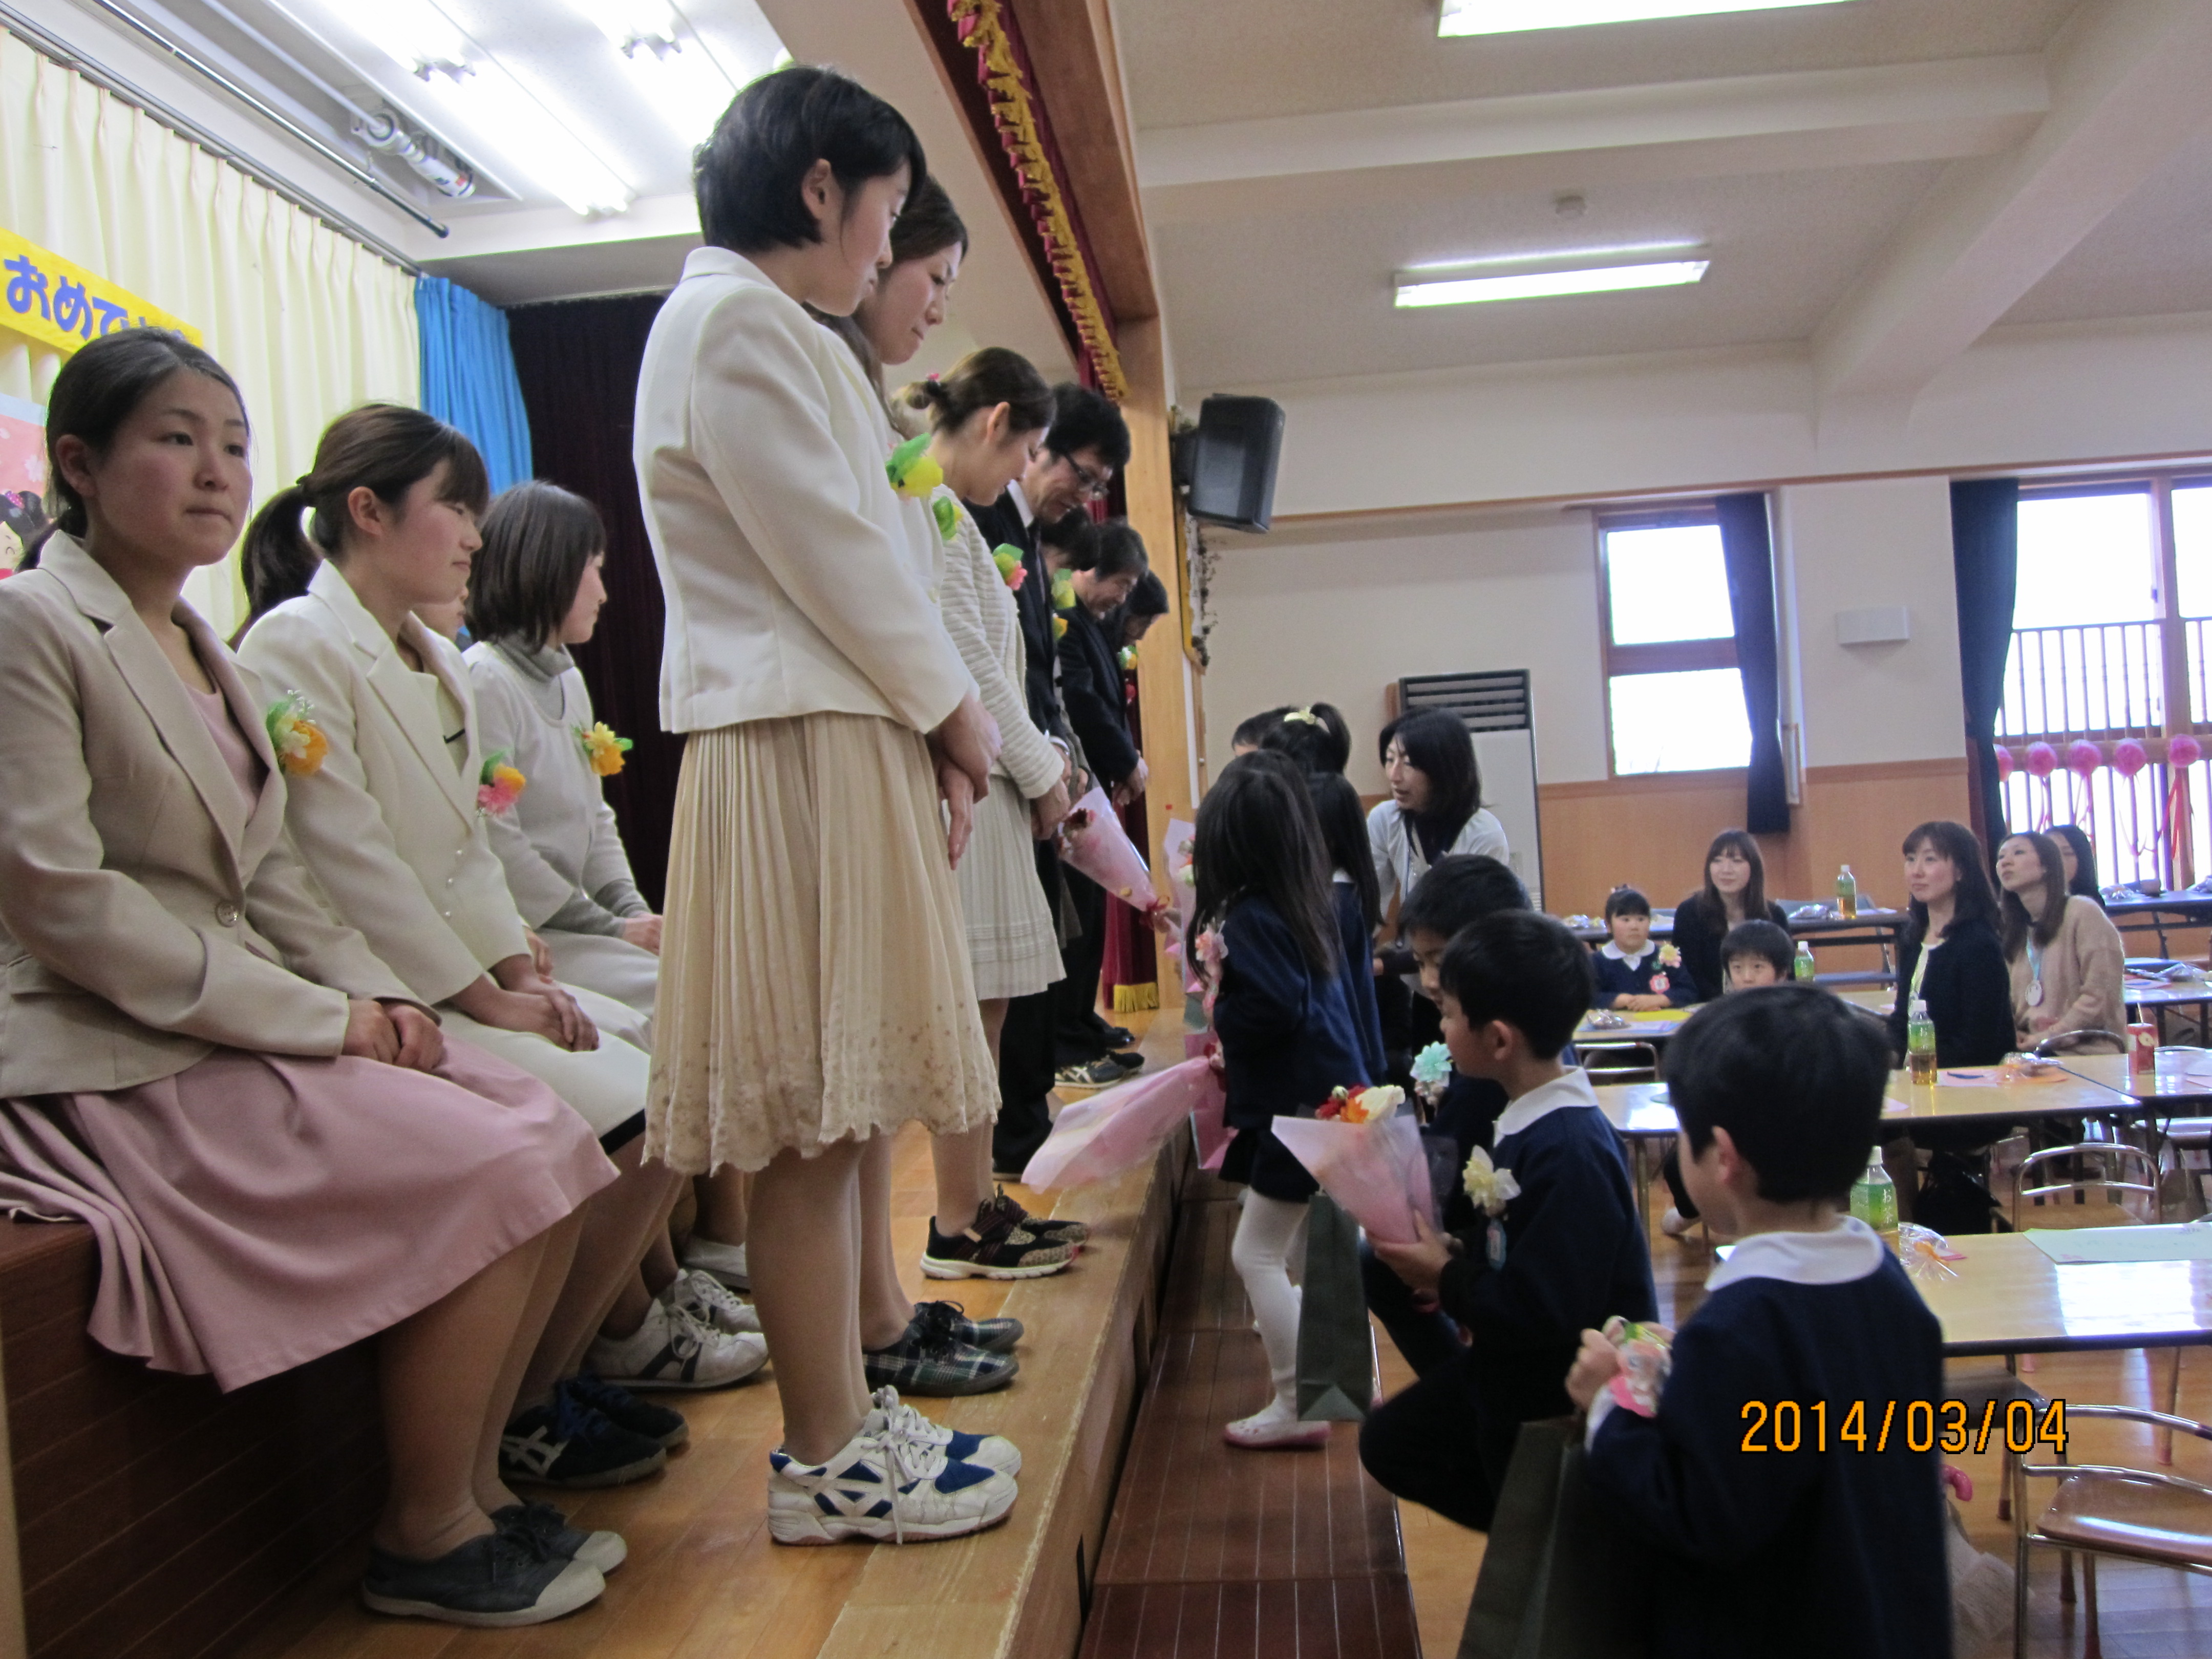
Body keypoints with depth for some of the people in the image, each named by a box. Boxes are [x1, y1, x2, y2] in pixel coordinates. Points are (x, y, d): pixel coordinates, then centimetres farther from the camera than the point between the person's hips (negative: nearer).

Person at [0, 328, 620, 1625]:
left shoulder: (209, 655, 19)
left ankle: (477, 1480, 6)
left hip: (248, 1015, 8)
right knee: (485, 1171, -21)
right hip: (120, 1052, -8)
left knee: (548, 1133, -7)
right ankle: (425, 1540, -3)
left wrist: (371, 994, -1)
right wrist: (308, 1015, -18)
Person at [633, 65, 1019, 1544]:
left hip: (843, 741, 10)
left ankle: (845, 1415, 20)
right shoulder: (734, 321, -8)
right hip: (804, 748, -10)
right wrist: (950, 708, -3)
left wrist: (935, 722, 12)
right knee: (813, 1127, -5)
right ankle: (829, 1462, 5)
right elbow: (830, 550, -13)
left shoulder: (769, 329, 24)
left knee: (834, 1116, 11)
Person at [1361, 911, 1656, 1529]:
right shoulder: (1530, 1120, -3)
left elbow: (1547, 1312, -33)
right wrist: (1459, 1253, -6)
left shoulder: (1572, 1154, -33)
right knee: (1391, 1443, 20)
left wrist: (1447, 1280, -20)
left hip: (1567, 1401, -9)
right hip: (1509, 1370, 10)